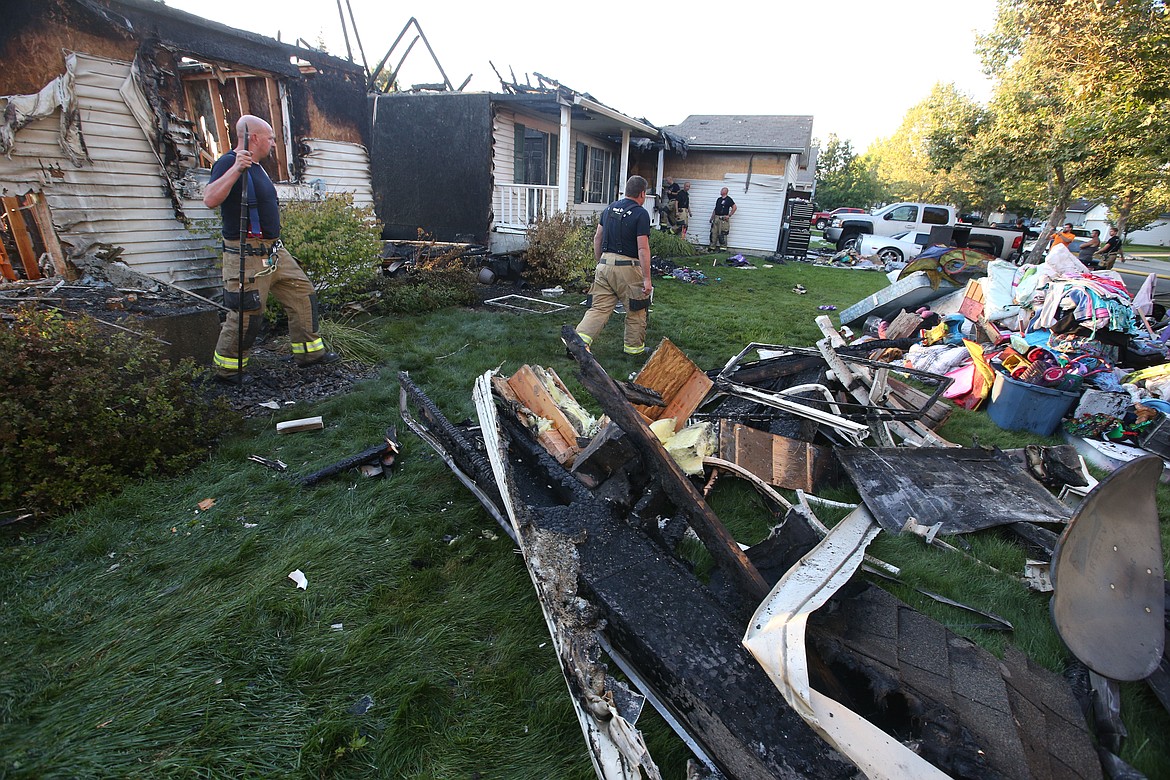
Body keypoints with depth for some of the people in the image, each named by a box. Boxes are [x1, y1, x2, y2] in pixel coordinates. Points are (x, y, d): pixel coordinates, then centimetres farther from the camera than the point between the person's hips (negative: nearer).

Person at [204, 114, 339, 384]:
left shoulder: (255, 167, 15)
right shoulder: (228, 163, -14)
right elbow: (210, 199, -30)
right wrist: (235, 168, -37)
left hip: (274, 251, 10)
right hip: (247, 255, -10)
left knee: (303, 293, 11)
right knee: (247, 314, -4)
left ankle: (309, 351, 19)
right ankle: (227, 368, 14)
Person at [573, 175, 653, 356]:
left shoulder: (610, 208, 11)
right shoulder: (641, 214, -9)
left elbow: (597, 238, 14)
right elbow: (643, 249, -15)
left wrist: (599, 262, 23)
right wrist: (647, 278, -13)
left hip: (605, 264, 5)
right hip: (628, 268, -5)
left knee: (599, 307, 5)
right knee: (636, 310, 13)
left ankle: (581, 337, -14)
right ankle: (634, 346, 24)